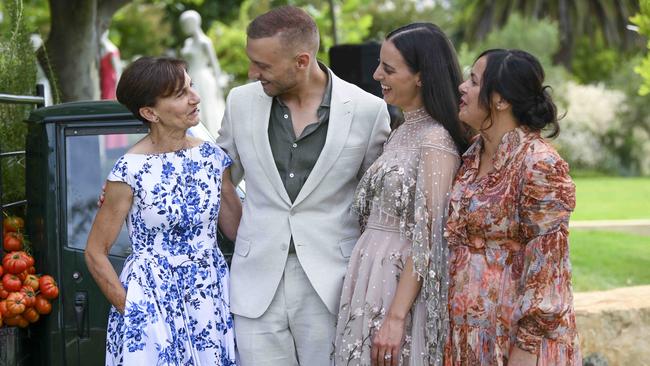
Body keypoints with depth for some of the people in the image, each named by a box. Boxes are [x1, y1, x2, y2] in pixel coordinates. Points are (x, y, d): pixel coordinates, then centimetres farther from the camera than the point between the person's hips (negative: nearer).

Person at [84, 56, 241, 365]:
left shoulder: (212, 157, 1)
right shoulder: (130, 171, -12)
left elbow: (237, 229, 8)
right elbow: (95, 254, -5)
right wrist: (130, 311, -9)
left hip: (211, 301, 4)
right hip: (153, 302, -4)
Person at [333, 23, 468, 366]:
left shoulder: (436, 140, -15)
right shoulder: (402, 132, 12)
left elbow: (427, 239, -18)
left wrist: (396, 317, -20)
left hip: (405, 284, -8)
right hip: (372, 276, 8)